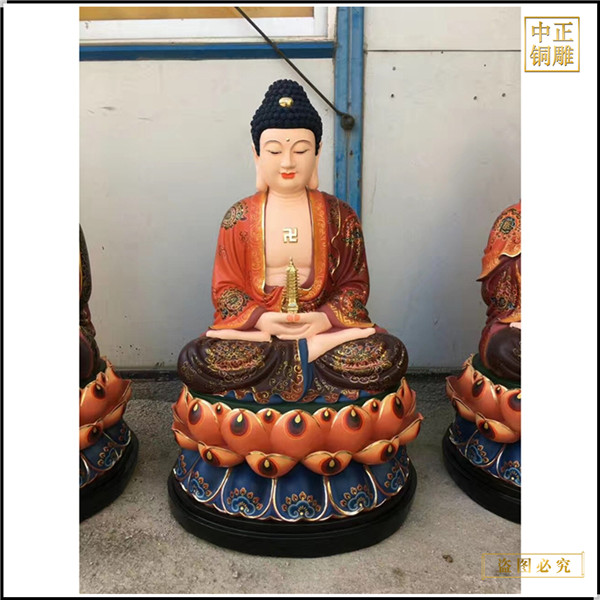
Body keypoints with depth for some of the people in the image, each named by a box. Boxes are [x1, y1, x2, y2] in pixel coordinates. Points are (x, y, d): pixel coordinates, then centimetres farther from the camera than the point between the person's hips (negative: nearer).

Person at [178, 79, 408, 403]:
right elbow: (224, 288, 1)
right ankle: (320, 348, -22)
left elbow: (355, 283, 3)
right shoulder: (238, 218, 3)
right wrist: (260, 319, -19)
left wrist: (325, 319, -18)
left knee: (389, 357, -27)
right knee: (193, 361, -29)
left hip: (322, 323, 0)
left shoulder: (339, 215, 4)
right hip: (255, 325, 1)